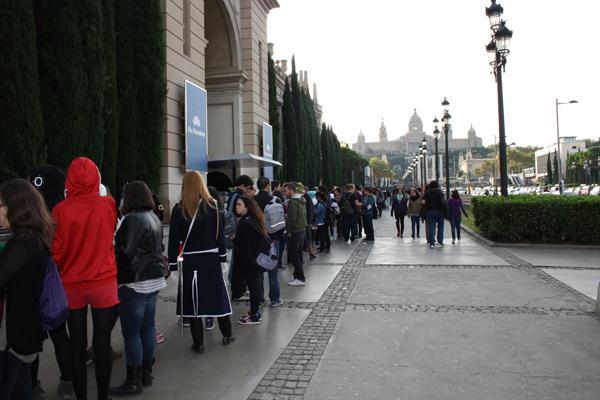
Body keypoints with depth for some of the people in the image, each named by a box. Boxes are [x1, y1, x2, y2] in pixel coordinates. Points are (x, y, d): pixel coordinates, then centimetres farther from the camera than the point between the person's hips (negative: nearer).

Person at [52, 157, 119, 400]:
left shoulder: (61, 210, -9)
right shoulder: (108, 205, -6)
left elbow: (56, 252, -5)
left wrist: (59, 278, 11)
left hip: (71, 286, 0)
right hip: (103, 283, 0)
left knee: (77, 344, 11)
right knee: (102, 342, 8)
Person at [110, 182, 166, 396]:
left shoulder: (134, 219, -16)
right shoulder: (154, 217, 11)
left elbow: (125, 253, -17)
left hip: (135, 282, -9)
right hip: (153, 279, 9)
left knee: (131, 333, 0)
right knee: (148, 327, 15)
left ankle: (133, 381, 8)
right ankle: (146, 374, 25)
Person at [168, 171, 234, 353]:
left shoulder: (179, 209, -5)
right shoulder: (212, 205, -2)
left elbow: (174, 240, -5)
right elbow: (220, 235, 0)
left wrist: (173, 266, 1)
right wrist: (223, 259, 7)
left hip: (190, 261, -2)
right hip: (211, 259, 2)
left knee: (192, 300, 8)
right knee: (217, 297, 14)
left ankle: (198, 343, 14)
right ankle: (227, 335, 27)